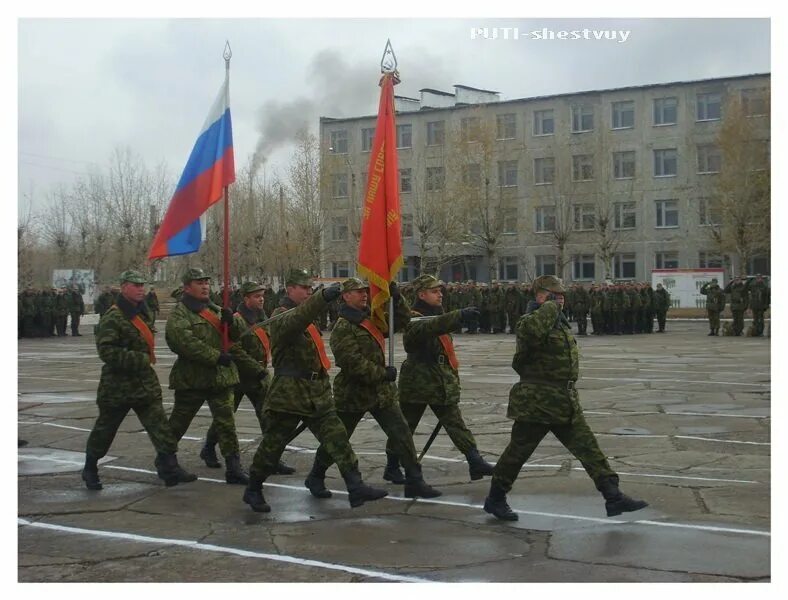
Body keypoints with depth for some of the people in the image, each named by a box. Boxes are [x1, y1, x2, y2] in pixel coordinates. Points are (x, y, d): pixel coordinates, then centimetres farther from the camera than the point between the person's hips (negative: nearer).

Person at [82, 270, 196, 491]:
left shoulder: (142, 313, 11)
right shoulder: (112, 317, -17)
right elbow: (107, 351, -25)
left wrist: (147, 359, 12)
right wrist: (141, 360, -25)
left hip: (145, 382, 7)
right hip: (117, 385, -7)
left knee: (160, 425, -3)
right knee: (105, 429, 9)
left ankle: (169, 468, -2)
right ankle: (90, 469, 28)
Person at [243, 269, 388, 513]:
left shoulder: (306, 317, 17)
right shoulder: (279, 318, -14)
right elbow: (295, 320, -39)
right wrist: (323, 296, -51)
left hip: (317, 394, 8)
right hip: (288, 395, -8)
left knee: (337, 438, -2)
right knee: (273, 445, 4)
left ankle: (356, 488, -4)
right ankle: (253, 490, 21)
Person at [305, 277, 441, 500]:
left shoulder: (372, 320, 9)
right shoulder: (342, 328, -17)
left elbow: (402, 319, 14)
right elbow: (353, 363, -25)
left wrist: (396, 297, -3)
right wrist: (383, 374, -21)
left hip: (382, 390, 7)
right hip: (353, 393, -7)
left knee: (402, 434, -1)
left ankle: (414, 482, 4)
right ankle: (315, 478, 29)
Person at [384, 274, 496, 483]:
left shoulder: (437, 314, 14)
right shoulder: (413, 319, -14)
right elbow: (430, 327, -38)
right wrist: (460, 315, -49)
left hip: (443, 384, 7)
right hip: (417, 383, -7)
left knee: (456, 424, -1)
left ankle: (475, 462, -6)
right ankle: (392, 467, 19)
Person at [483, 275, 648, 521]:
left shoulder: (561, 322, 16)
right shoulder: (532, 321, -14)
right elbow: (530, 331, -42)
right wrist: (549, 306, -27)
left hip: (566, 403, 8)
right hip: (537, 402, -8)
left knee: (588, 448, 4)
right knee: (518, 452, 4)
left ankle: (613, 497, 5)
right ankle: (495, 499, 20)